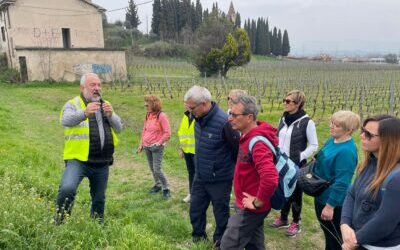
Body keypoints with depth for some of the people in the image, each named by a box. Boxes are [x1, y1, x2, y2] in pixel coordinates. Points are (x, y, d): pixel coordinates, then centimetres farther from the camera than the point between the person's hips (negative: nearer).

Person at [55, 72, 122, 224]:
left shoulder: (106, 105, 15)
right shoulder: (73, 104, 0)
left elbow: (119, 128, 7)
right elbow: (65, 120, -21)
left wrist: (111, 115, -13)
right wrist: (84, 113, -40)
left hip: (102, 163, 5)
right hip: (78, 159, -4)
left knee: (99, 199, 15)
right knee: (67, 189, -27)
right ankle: (59, 221, -4)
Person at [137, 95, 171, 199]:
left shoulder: (161, 116, -14)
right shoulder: (148, 115, 6)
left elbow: (167, 133, -13)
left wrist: (158, 143, -15)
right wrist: (141, 144, 13)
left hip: (157, 147, -7)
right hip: (147, 147, 7)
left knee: (157, 170, -9)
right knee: (152, 168, 14)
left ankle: (166, 188, 7)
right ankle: (158, 185, 32)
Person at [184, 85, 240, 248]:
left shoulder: (224, 122, -27)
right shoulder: (199, 118, -4)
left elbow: (238, 150, -17)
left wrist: (235, 172, -2)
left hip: (219, 179, -7)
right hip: (200, 176, 7)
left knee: (221, 213, 13)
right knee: (195, 209, 18)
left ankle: (220, 242, 35)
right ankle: (198, 237, 42)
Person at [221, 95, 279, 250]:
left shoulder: (257, 142, -28)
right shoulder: (247, 136, 3)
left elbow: (270, 178, -39)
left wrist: (258, 202, -25)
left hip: (251, 209, -9)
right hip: (248, 205, 9)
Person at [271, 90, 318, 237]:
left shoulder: (307, 122, -15)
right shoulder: (284, 119, 4)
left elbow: (314, 146, -10)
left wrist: (300, 157, -18)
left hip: (296, 166, -5)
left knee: (295, 193, 10)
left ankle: (296, 223, 27)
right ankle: (283, 219, 35)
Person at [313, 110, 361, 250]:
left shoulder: (347, 151, -28)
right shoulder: (332, 140, -1)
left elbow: (342, 183, -27)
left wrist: (330, 206, -23)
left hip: (333, 201, -8)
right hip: (322, 195, 8)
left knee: (334, 237, 12)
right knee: (326, 230, 26)